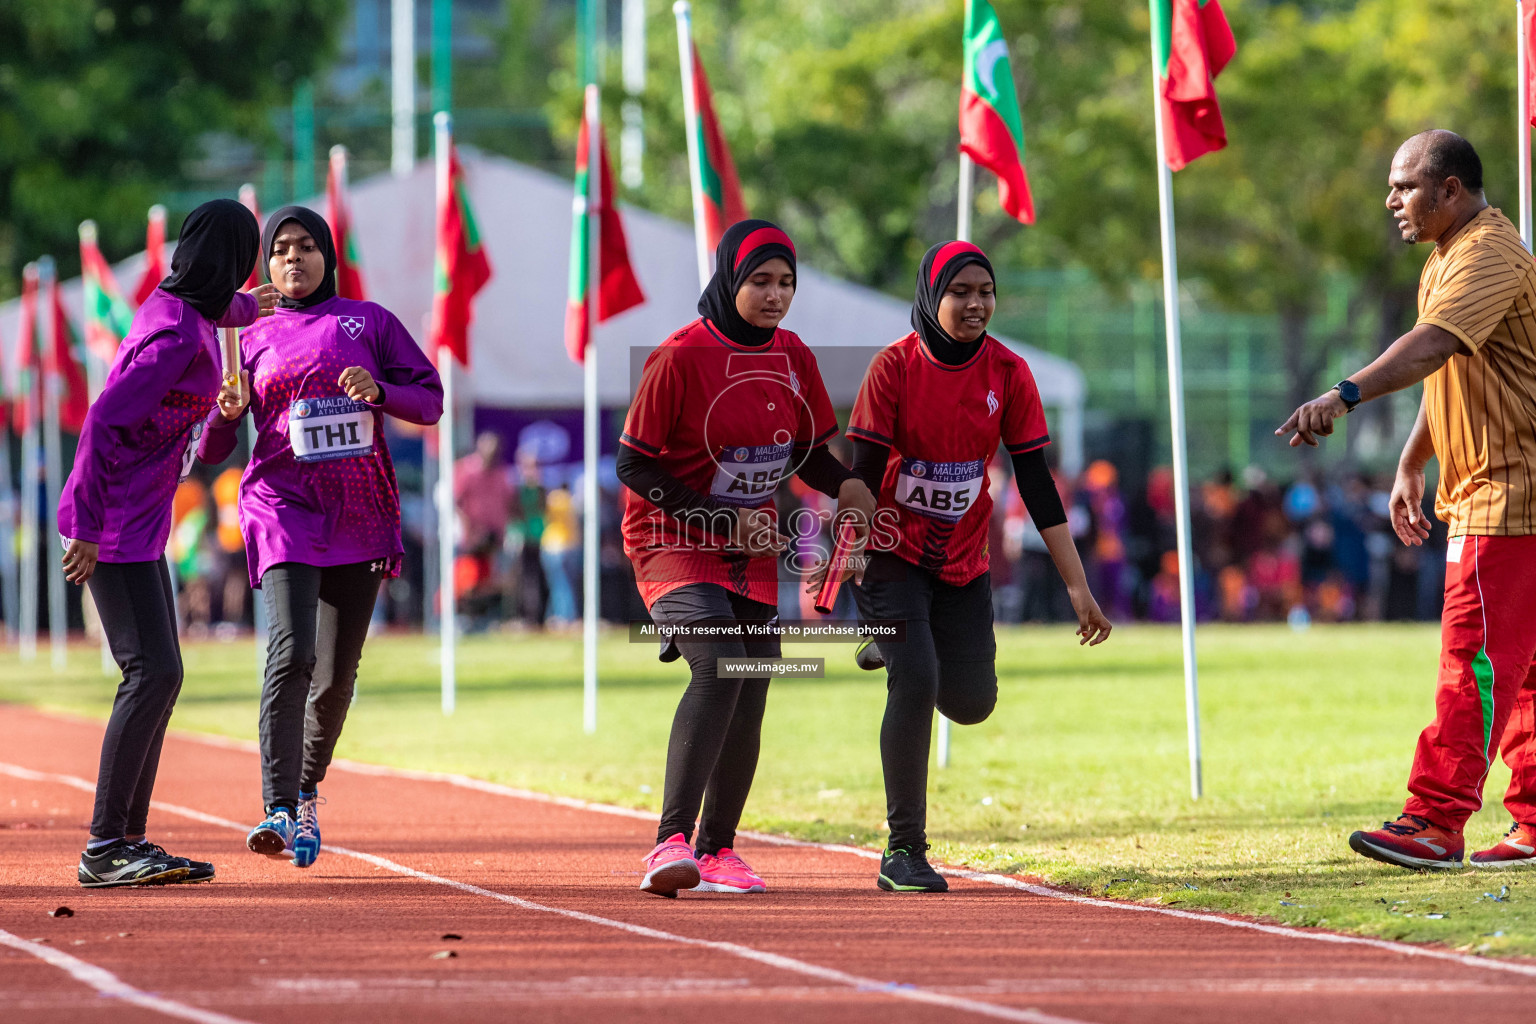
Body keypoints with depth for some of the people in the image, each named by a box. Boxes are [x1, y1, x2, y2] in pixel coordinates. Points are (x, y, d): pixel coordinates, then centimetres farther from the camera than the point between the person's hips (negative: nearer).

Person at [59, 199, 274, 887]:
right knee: (153, 672, -15)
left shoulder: (176, 303, 7)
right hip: (116, 527, -10)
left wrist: (247, 308, 51)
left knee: (160, 675, 10)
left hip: (141, 527, 10)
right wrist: (87, 528, -25)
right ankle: (104, 848, -15)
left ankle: (130, 841, 13)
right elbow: (104, 422, -25)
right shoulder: (178, 335, -20)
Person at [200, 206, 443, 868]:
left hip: (360, 514, 2)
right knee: (291, 652, -21)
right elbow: (211, 451, 10)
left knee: (338, 672, 4)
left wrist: (376, 390, -13)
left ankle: (307, 791, 27)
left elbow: (430, 401, 7)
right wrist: (227, 412, -12)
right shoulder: (252, 340, 12)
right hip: (282, 506, -2)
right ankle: (279, 810, -26)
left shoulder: (368, 322, 11)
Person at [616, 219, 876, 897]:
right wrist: (722, 522, -19)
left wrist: (845, 485, -10)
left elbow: (807, 451, 13)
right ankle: (672, 844, -32)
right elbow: (634, 465, -15)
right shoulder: (681, 358, -16)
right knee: (719, 666, -27)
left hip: (752, 552, 7)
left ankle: (717, 853, 23)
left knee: (749, 698, 6)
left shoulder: (793, 358, 3)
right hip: (673, 542, -7)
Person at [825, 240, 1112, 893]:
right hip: (894, 552, -4)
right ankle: (904, 851, -11)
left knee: (971, 703, 4)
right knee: (916, 683, -20)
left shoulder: (1007, 372, -7)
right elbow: (862, 475, -15)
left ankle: (900, 650, 39)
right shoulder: (895, 366, -14)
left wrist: (1077, 586, -10)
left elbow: (1036, 483, -6)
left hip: (964, 560, 4)